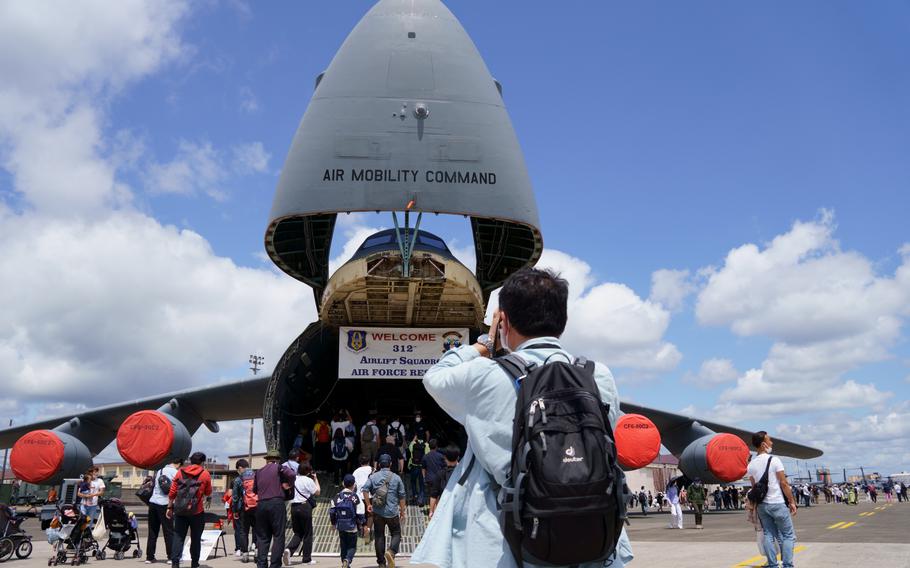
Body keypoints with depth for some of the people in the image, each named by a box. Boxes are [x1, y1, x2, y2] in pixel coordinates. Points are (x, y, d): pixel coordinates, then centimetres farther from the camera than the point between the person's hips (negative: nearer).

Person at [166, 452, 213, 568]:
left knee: (178, 537, 5)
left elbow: (172, 492, 3)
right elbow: (208, 493, 5)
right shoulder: (205, 474, -2)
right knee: (196, 538, 11)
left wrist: (169, 507, 9)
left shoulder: (180, 472, 4)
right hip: (197, 512, -1)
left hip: (180, 511, 1)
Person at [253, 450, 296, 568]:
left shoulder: (259, 472, 16)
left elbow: (254, 489, 18)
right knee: (278, 536, -1)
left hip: (261, 505, 4)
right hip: (276, 503, -4)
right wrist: (288, 485, 4)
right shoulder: (278, 468, 2)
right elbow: (293, 475, -13)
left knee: (262, 537, 10)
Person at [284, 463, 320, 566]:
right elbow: (317, 492, -1)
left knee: (298, 533, 14)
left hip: (293, 507, 5)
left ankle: (289, 549, -12)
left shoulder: (293, 479, 9)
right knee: (308, 533, 7)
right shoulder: (308, 480, -8)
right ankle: (307, 558, 11)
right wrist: (316, 479, 10)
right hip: (304, 507, -5)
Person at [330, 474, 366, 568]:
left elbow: (332, 512, 5)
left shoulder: (337, 497, 0)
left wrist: (333, 523, 20)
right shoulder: (355, 497, -11)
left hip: (340, 527, 3)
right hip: (352, 527, -3)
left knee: (343, 546, 17)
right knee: (352, 546, 5)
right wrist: (361, 524, 5)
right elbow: (360, 514, -10)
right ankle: (347, 560, -20)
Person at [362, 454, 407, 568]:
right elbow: (402, 496, 3)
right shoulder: (396, 478, 1)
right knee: (396, 534, 11)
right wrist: (402, 512, 12)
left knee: (379, 536, 11)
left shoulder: (373, 477, 3)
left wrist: (368, 504, 2)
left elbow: (365, 490, -9)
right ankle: (391, 551, -16)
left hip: (377, 512, 2)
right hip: (392, 512, -1)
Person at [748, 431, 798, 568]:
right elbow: (783, 483, -11)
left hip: (762, 504, 5)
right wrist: (792, 502, -4)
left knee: (768, 535, 10)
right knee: (788, 535, 3)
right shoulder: (774, 460, -12)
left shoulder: (751, 464, 5)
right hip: (777, 503, -5)